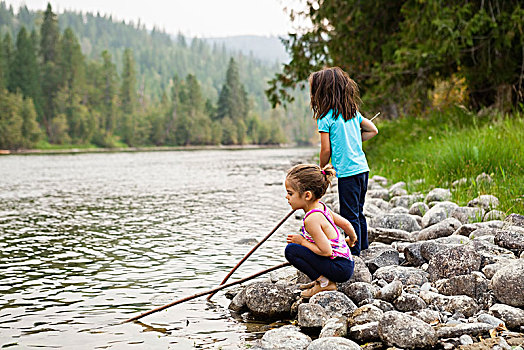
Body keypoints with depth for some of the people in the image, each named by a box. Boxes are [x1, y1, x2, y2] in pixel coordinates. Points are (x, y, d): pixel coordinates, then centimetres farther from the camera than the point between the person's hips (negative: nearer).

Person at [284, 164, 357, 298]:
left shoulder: (311, 219, -23)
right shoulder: (321, 207, 5)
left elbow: (326, 251, -25)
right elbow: (346, 224, 17)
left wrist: (302, 241, -12)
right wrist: (352, 238, 39)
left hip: (341, 269, -10)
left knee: (291, 250, -17)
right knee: (299, 241, 22)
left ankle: (324, 283, -8)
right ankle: (320, 279, 15)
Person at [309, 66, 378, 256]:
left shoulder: (325, 117, -11)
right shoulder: (353, 111, 10)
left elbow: (326, 150, -11)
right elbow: (373, 130, 17)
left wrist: (321, 169, 5)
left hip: (347, 172, -8)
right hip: (362, 167, 8)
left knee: (350, 215, 1)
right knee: (358, 212, 18)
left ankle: (354, 252, 6)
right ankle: (363, 248, 27)